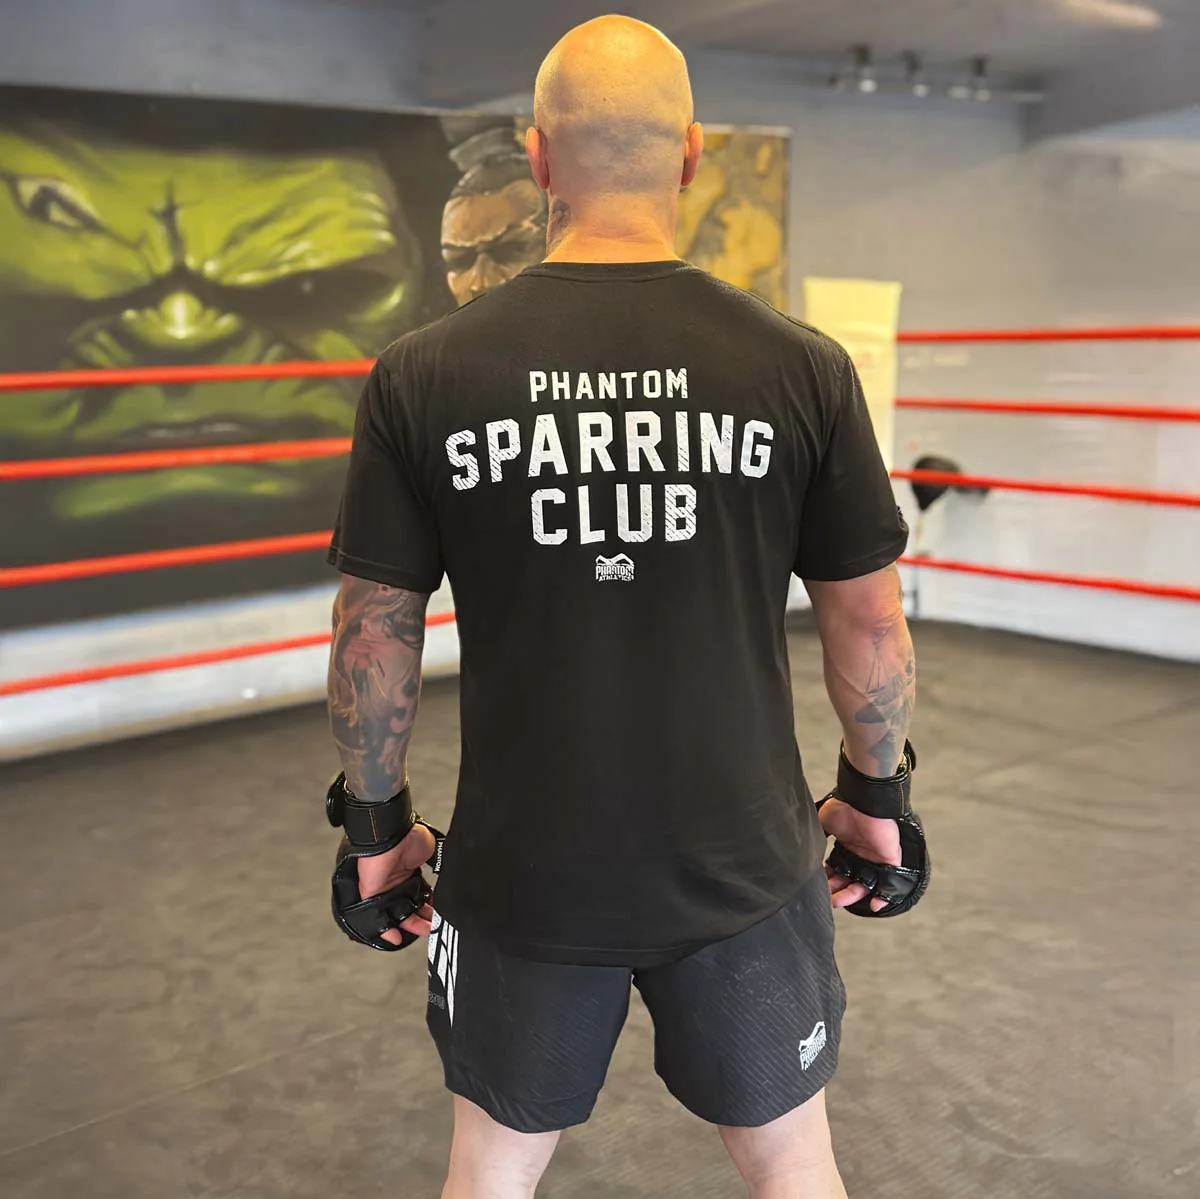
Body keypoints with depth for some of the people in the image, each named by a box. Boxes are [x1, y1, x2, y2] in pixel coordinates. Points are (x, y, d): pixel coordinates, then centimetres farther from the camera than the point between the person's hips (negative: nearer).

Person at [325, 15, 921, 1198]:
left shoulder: (420, 377, -10)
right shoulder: (802, 367, -10)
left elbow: (374, 637, -3)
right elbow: (868, 625, -2)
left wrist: (376, 820, 12)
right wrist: (878, 794, 14)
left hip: (520, 869, 1)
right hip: (742, 861, 0)